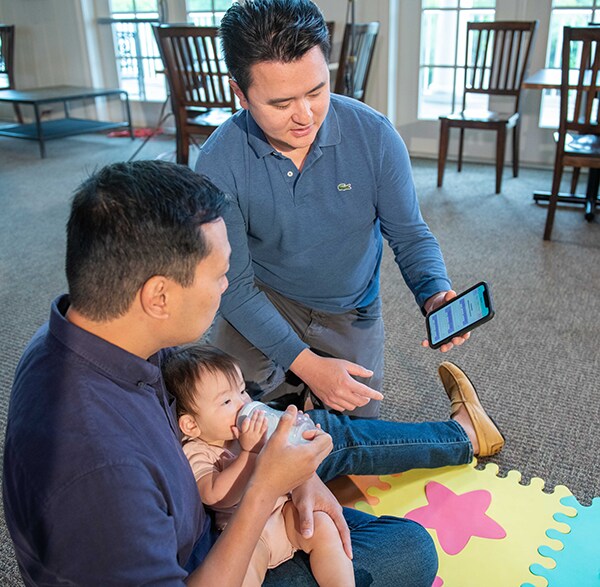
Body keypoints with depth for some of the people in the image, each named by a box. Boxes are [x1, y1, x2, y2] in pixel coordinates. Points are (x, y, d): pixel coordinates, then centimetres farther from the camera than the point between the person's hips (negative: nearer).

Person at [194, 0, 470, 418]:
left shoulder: (374, 135, -20)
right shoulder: (219, 163, -24)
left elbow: (410, 235, -9)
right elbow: (233, 283, -19)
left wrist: (435, 293, -31)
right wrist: (305, 363, -26)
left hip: (350, 313, 2)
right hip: (264, 299, -1)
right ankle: (292, 390, 17)